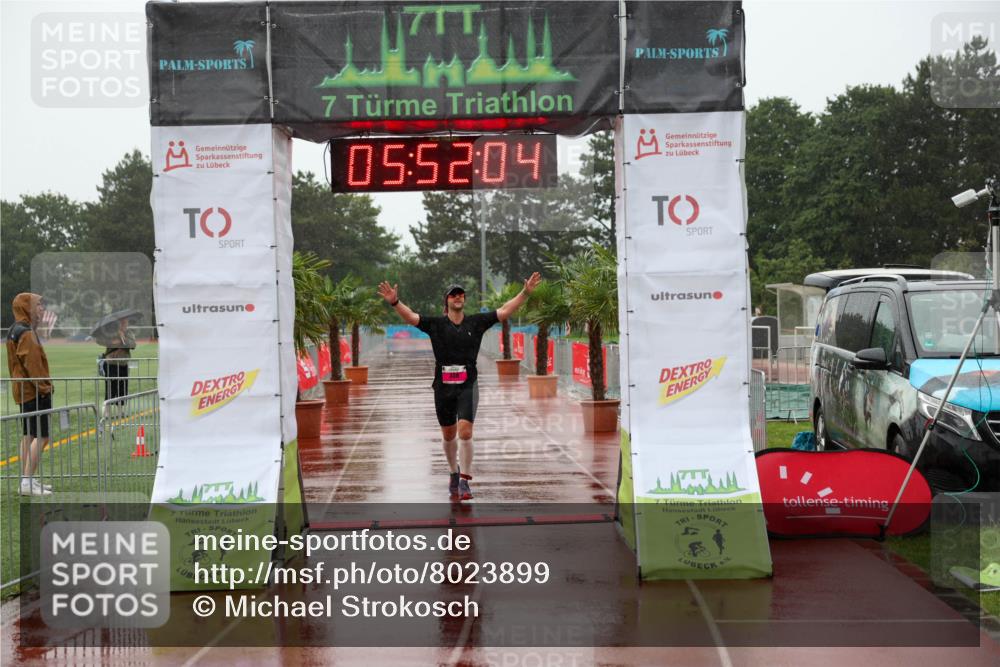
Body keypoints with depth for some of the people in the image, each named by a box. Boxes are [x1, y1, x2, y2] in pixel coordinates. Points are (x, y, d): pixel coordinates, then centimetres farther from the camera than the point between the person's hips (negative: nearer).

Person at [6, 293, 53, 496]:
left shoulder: (14, 332, 16)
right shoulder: (26, 334, -16)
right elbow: (33, 365, -21)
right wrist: (44, 387, -18)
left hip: (23, 391, 11)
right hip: (34, 392, -11)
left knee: (28, 435, 13)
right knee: (41, 436, -11)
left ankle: (27, 479, 17)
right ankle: (27, 482, -14)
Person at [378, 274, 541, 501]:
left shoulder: (476, 322, 5)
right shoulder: (436, 324, 2)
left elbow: (504, 311, 5)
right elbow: (410, 317, -9)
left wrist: (525, 292, -3)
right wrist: (395, 302, -27)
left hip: (467, 385, -1)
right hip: (443, 386, 1)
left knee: (465, 432, -14)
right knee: (448, 435, 13)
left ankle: (465, 481, -9)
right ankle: (454, 472, 36)